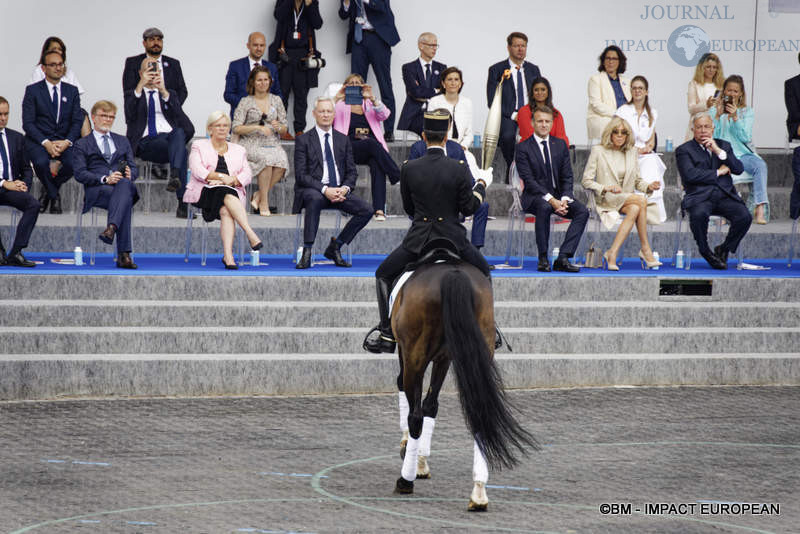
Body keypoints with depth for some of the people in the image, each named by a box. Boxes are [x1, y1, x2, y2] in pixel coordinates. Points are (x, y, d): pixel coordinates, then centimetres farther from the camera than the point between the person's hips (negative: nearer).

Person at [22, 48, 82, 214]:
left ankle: (47, 191, 0)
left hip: (65, 141, 2)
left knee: (73, 163, -31)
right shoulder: (33, 90, 2)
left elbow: (77, 121, 5)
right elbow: (28, 123, -5)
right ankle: (54, 197, -6)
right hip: (38, 140, -2)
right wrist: (46, 143, -20)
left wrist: (67, 142, -15)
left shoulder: (72, 91, 12)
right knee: (41, 162, -36)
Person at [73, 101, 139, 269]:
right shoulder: (82, 144, 16)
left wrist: (130, 174, -6)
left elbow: (134, 168, 22)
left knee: (124, 184, -39)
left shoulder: (122, 141, 30)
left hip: (124, 185, 3)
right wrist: (105, 179, -16)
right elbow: (80, 173, 1)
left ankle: (112, 227, -58)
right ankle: (124, 254, -49)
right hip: (96, 191, -3)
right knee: (125, 200, -38)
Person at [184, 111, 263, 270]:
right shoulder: (199, 146, 17)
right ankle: (250, 234, -51)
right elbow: (197, 170, -1)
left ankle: (228, 255, -50)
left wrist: (231, 180, -11)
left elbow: (247, 175, 10)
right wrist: (221, 177, -15)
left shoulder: (238, 150, 24)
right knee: (227, 194, -37)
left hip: (232, 192, 2)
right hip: (204, 192, -2)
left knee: (226, 210, -35)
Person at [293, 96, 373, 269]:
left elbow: (352, 172, 13)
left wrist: (345, 188, -10)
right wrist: (324, 190, -20)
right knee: (315, 198, -40)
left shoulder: (343, 140, 15)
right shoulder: (303, 140, 2)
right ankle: (307, 253, -35)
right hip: (312, 190, -4)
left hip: (339, 191, 4)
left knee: (366, 211, -19)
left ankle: (335, 247, -3)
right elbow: (301, 175, -7)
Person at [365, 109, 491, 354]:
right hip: (452, 239, 0)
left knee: (383, 275, 20)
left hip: (419, 239, 0)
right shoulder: (459, 170, -9)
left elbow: (408, 208, 5)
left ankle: (388, 335, 13)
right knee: (483, 273, 28)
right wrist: (482, 185, 13)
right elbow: (468, 207, -4)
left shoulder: (409, 169, -5)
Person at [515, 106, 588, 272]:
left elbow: (567, 177, 7)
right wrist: (551, 200, -23)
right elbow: (529, 180, -12)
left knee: (582, 211, -22)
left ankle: (562, 258, -28)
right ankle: (543, 258, -29)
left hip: (558, 195, 5)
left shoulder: (560, 145, 11)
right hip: (534, 196, -4)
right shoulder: (523, 148, -3)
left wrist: (564, 199, -13)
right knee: (544, 207, -38)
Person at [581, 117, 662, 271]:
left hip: (628, 199, 4)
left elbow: (637, 181, 19)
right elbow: (586, 181, -1)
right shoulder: (598, 151, 3)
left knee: (634, 209, -34)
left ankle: (612, 253, -39)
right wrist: (606, 188, -17)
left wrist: (649, 187, -5)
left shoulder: (633, 152, 16)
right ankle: (645, 250, -31)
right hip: (606, 200, -4)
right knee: (641, 201, -31)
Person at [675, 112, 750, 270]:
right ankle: (705, 252, -11)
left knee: (744, 217, -24)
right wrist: (718, 172, -3)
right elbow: (690, 175, -10)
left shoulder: (724, 146, 20)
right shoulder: (684, 150, 7)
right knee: (698, 214, -37)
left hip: (725, 196, 3)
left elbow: (739, 169, 5)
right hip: (699, 196, -3)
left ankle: (724, 249, 1)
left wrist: (718, 151, -5)